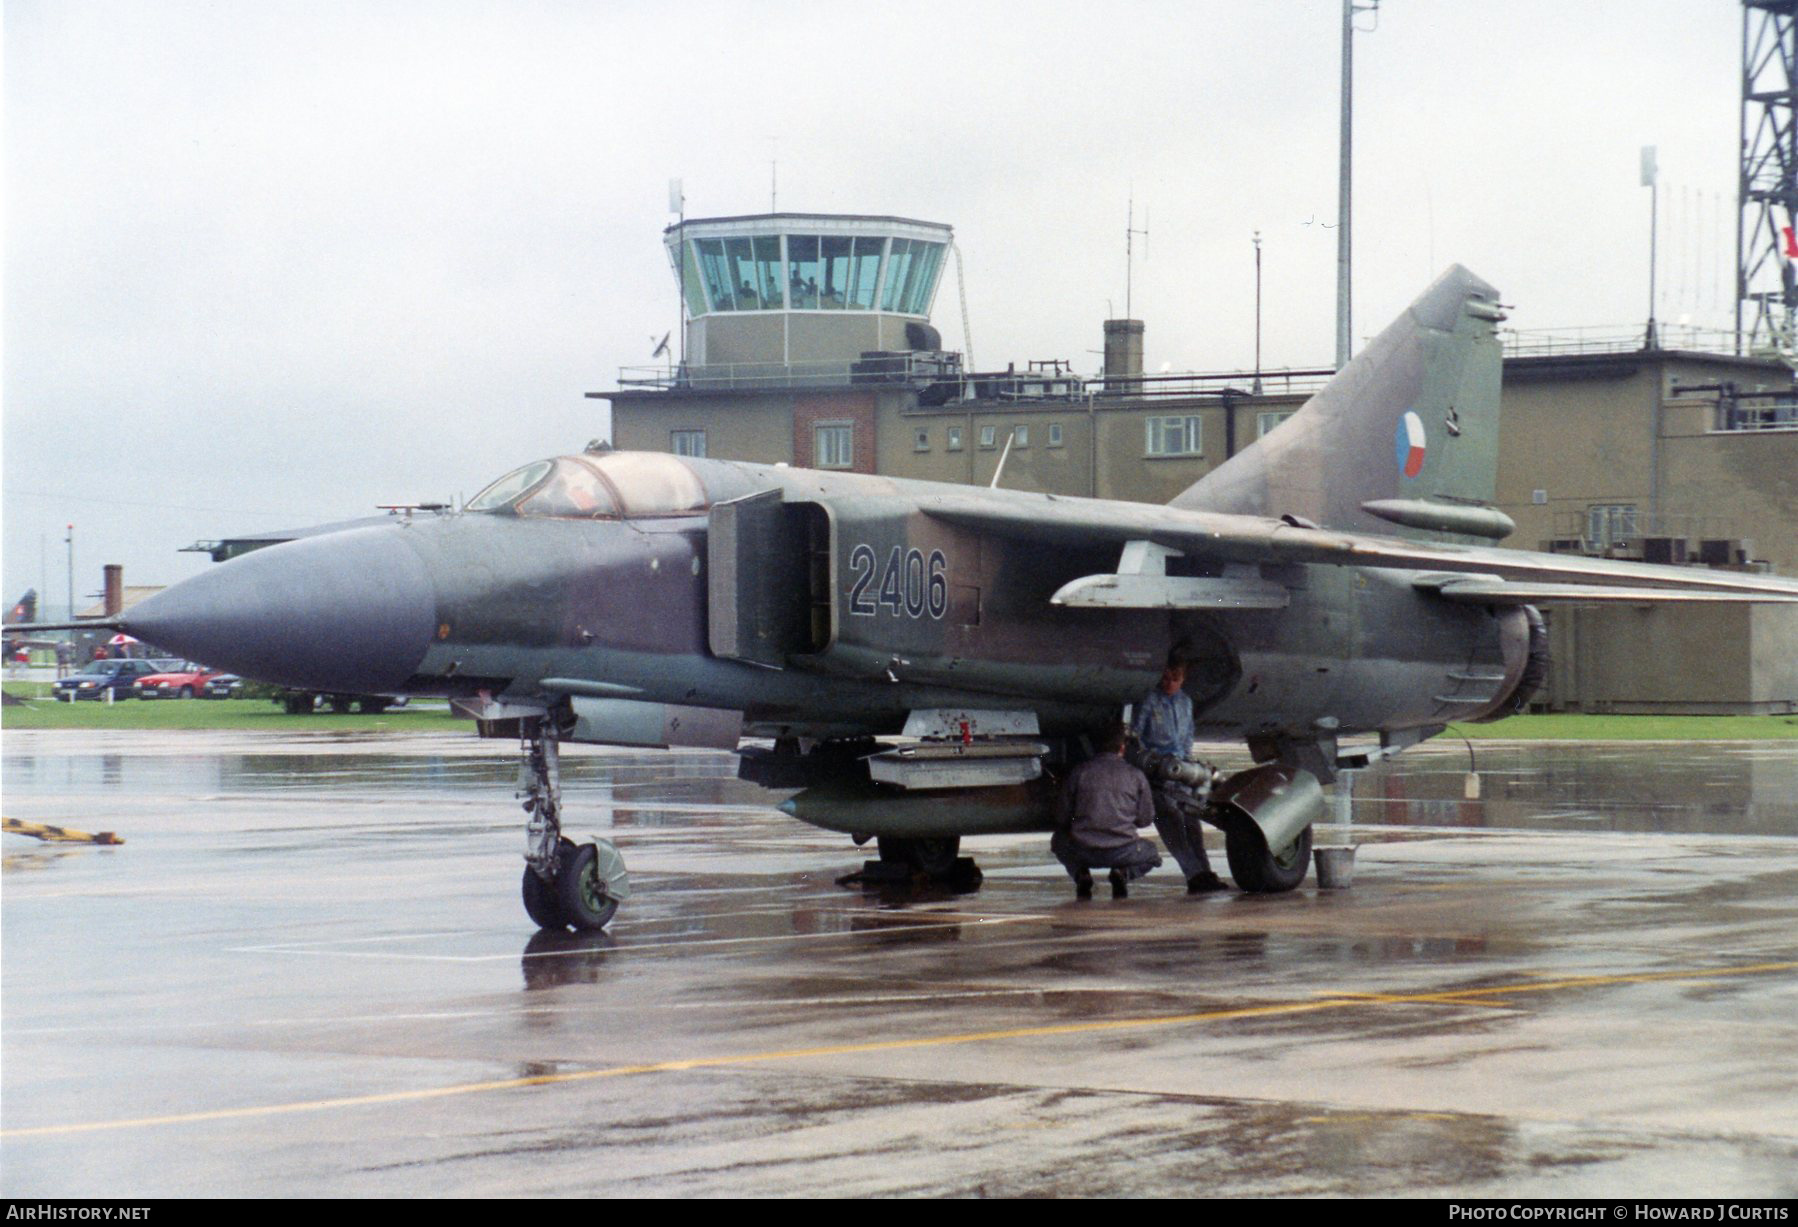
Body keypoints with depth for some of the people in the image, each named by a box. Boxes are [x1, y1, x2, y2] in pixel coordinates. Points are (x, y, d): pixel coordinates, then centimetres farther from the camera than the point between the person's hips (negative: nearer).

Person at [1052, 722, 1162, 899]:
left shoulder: (1079, 772, 5)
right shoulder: (1136, 776, 4)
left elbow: (1062, 817, 9)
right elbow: (1146, 819, 12)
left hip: (1083, 851, 1)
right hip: (1123, 852, -1)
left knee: (1059, 841, 34)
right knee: (1152, 855, 31)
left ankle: (1080, 874, 4)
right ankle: (1122, 873, -1)